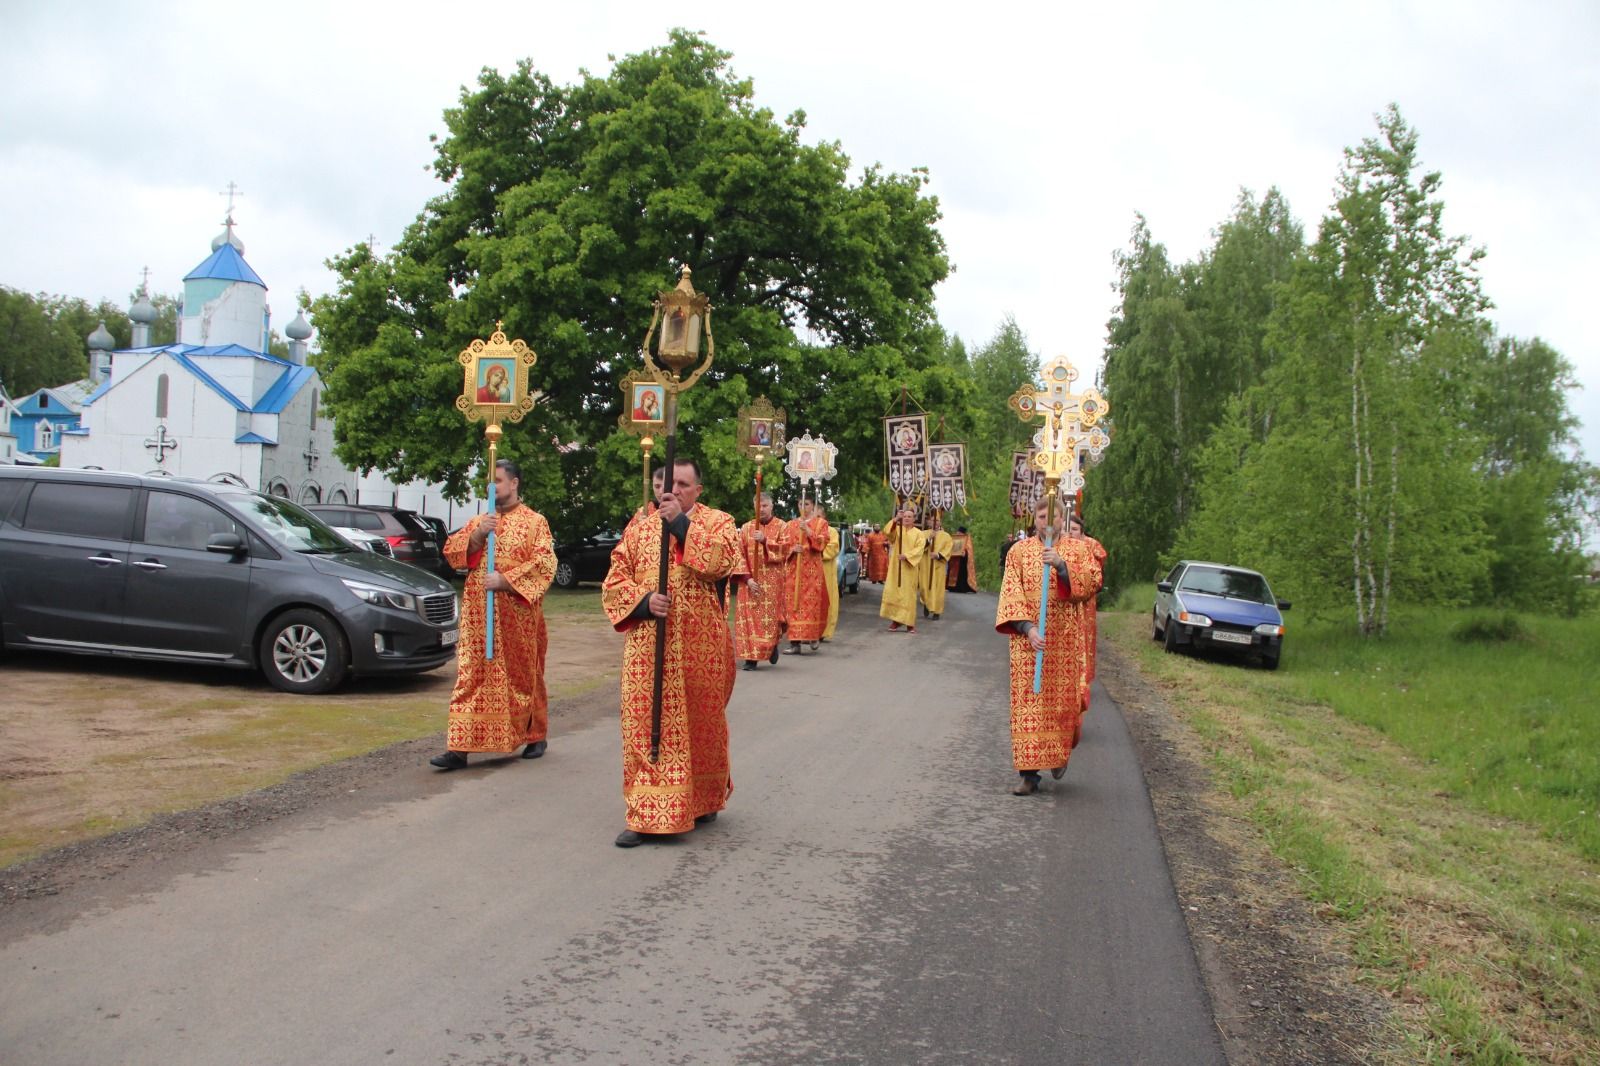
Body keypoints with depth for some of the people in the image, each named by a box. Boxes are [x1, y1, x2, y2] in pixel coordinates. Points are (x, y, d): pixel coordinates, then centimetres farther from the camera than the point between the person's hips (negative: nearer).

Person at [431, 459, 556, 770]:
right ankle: (459, 747, -5)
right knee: (471, 677, -3)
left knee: (524, 675, 8)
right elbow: (451, 551, 7)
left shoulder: (535, 521, 2)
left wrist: (505, 580, -18)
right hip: (478, 614, 3)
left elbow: (544, 563, -10)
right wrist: (476, 537, -10)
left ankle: (535, 736, 25)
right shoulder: (479, 521, 15)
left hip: (516, 614, -3)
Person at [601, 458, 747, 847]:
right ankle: (646, 816, 4)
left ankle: (703, 800, 30)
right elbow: (614, 584, 7)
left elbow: (718, 561, -18)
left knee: (699, 723, 9)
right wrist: (644, 600, -12)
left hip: (701, 648, -2)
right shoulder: (640, 528, 10)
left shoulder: (718, 522, 3)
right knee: (647, 726, -1)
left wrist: (679, 522, -15)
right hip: (648, 648, 2)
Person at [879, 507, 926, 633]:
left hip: (909, 567, -1)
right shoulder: (896, 529, 9)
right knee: (894, 592, -4)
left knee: (908, 594, -1)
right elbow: (888, 532, -15)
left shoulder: (918, 533, 6)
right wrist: (896, 519, -31)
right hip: (896, 566, 1)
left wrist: (906, 556, -22)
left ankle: (909, 622, 3)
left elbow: (919, 549, -7)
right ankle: (895, 619, 3)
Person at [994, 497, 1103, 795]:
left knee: (1064, 700, 3)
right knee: (1028, 702, -3)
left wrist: (1062, 565, -21)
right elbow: (1010, 594, -3)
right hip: (1028, 637, 0)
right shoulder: (1019, 551, 4)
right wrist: (1028, 628, -16)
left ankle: (1059, 754, 31)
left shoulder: (1077, 549, 6)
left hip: (1065, 639, 1)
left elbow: (1093, 583, -8)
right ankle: (1030, 774, 0)